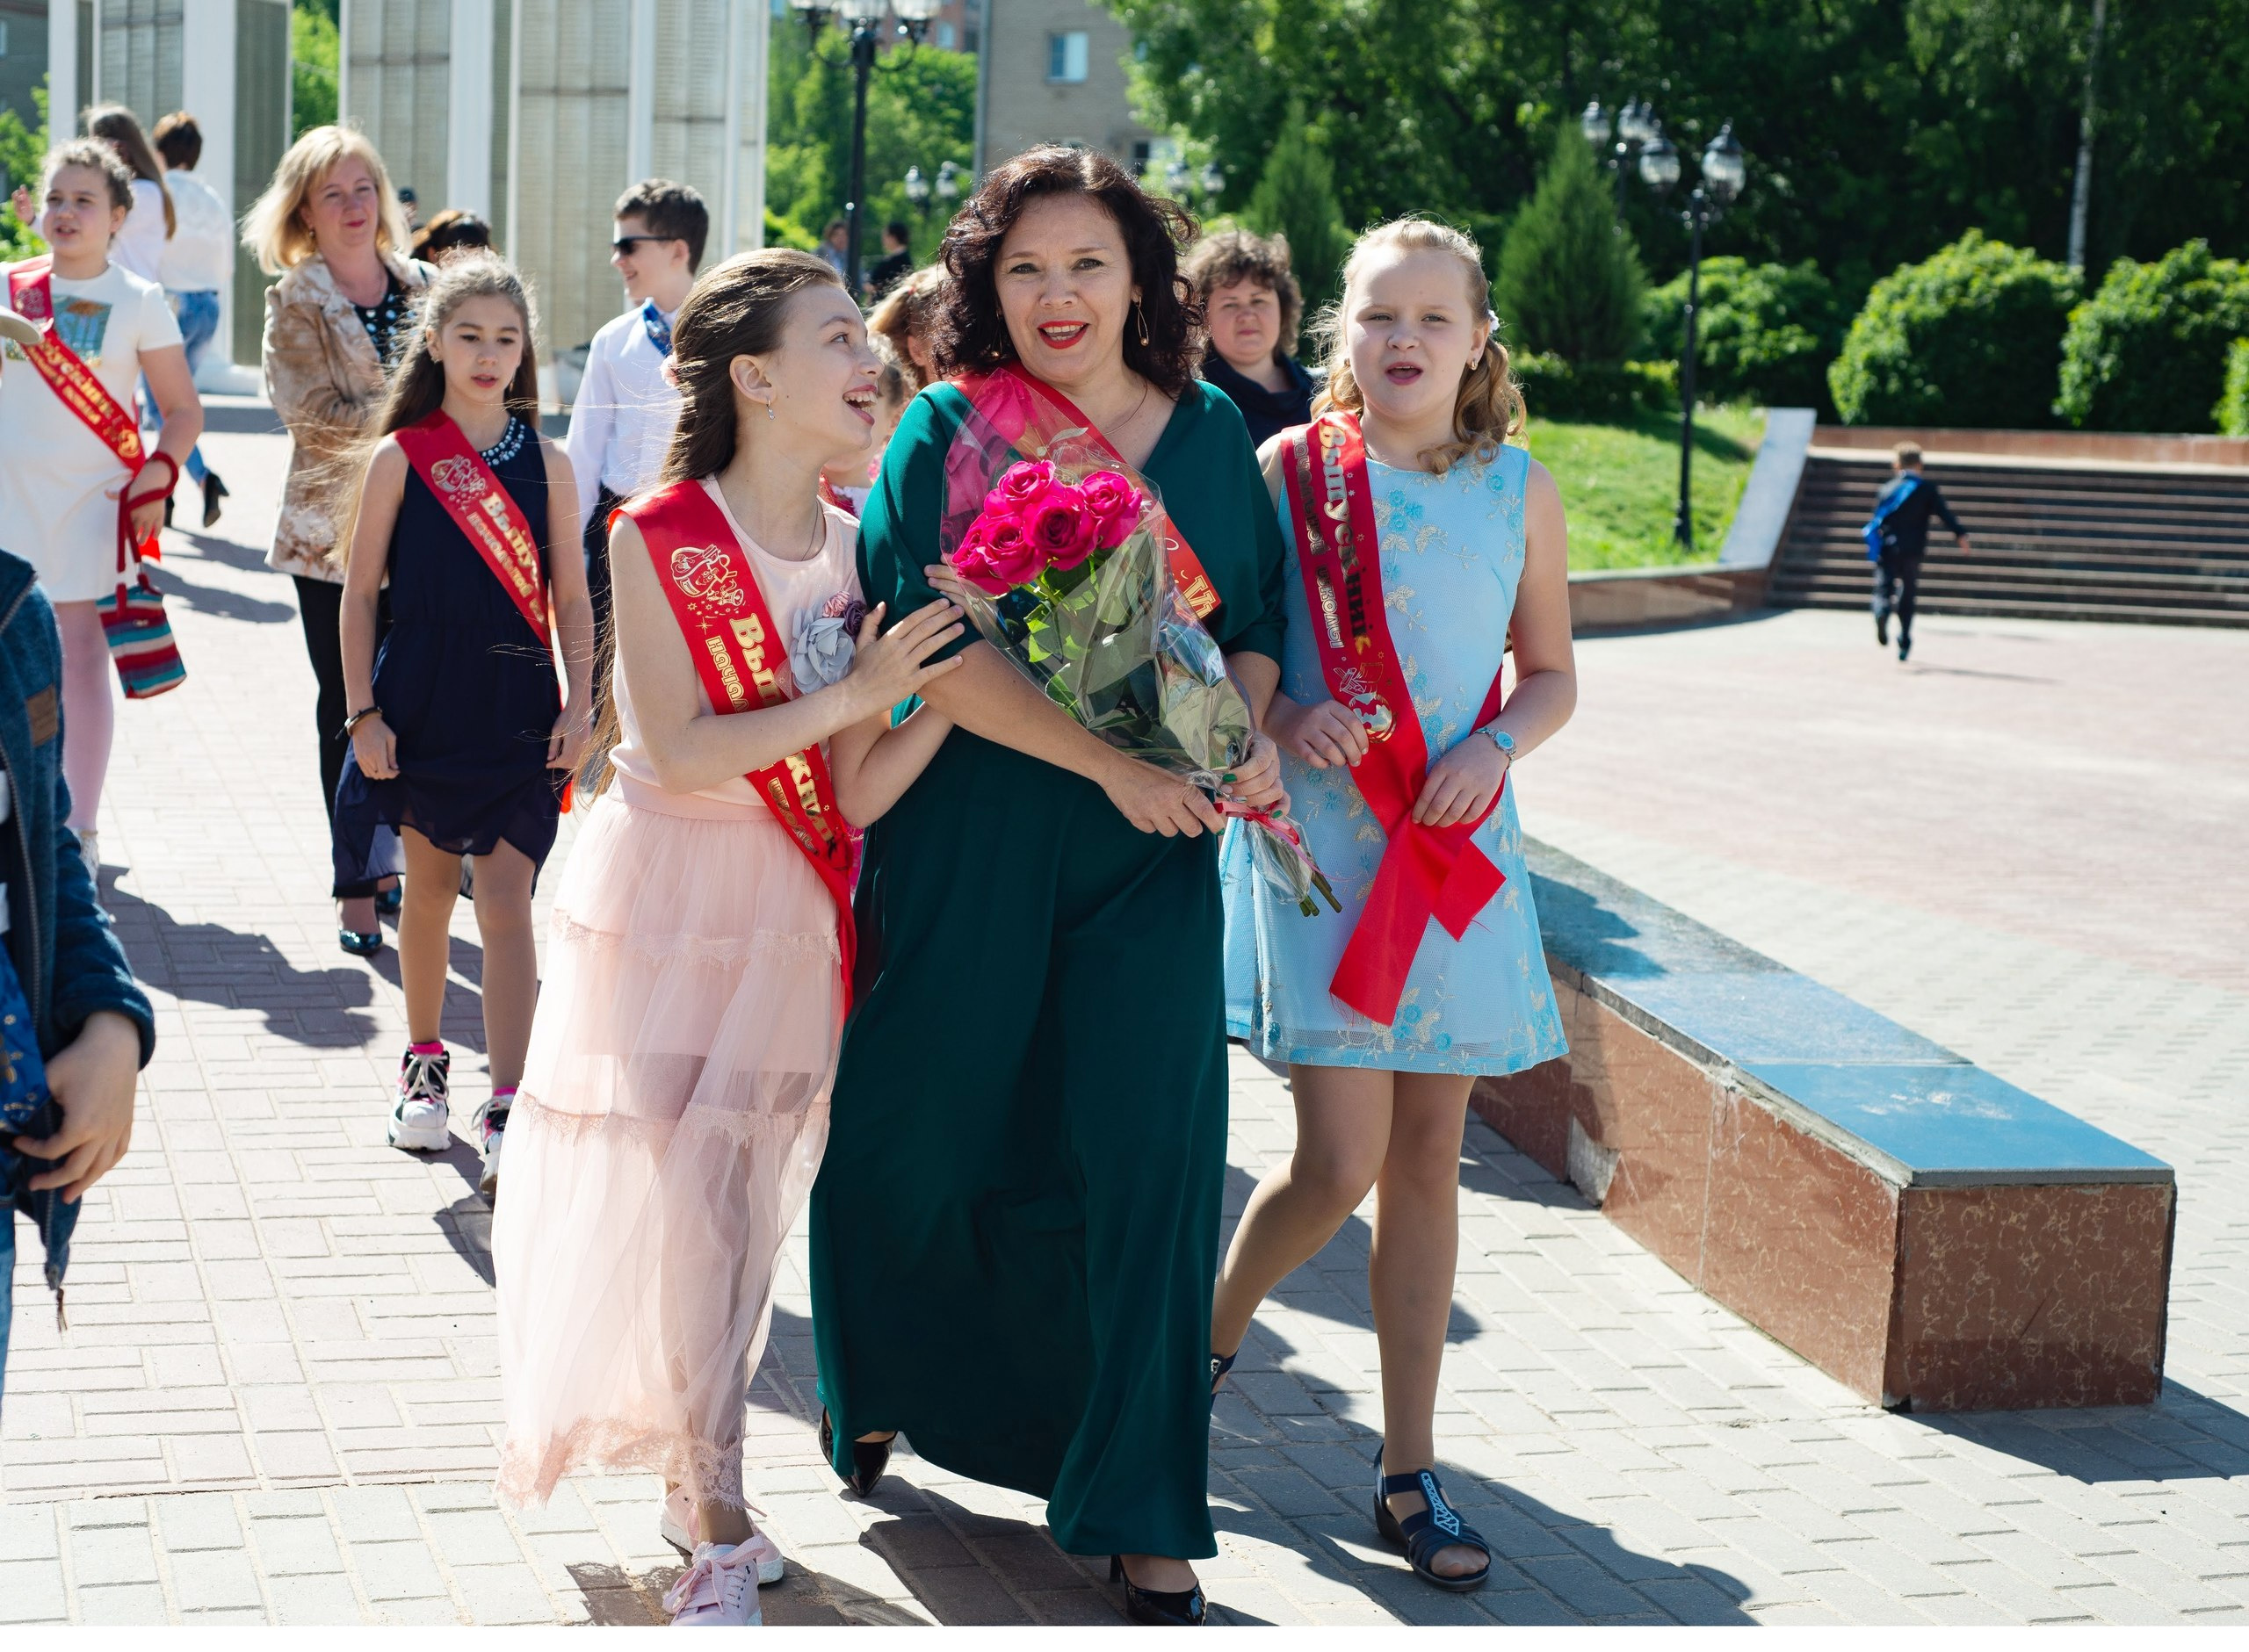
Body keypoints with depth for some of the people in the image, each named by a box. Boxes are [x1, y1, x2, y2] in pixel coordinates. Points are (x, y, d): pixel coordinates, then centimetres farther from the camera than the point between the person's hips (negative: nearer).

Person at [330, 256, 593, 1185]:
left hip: (518, 708, 0)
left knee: (506, 906, -4)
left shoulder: (545, 463, 2)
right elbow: (359, 593, 0)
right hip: (421, 706, 0)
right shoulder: (399, 459, -2)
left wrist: (579, 704, -3)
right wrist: (363, 713, -5)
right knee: (429, 889, 13)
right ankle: (423, 1064, 32)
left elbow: (570, 596, 5)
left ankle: (507, 1110, -5)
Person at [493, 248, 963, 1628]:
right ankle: (717, 1527, 7)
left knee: (738, 1207, 10)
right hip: (664, 897, -5)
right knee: (680, 1205, -4)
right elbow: (684, 752, -19)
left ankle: (691, 1483, 26)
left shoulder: (854, 553, 1)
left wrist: (958, 682, -14)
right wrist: (851, 694, -21)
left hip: (787, 916, 5)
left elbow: (857, 795, -2)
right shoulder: (660, 536, -13)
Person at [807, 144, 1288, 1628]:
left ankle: (1144, 1522, 11)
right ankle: (885, 1382, 41)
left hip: (1153, 857, 2)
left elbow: (1259, 620, 15)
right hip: (966, 848, -2)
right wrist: (1110, 761, -21)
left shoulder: (1210, 432, 7)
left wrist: (1250, 734, -6)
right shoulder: (948, 430, -4)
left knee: (1142, 1163, -1)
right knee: (915, 1140, 9)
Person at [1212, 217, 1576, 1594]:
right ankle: (1208, 1343, 20)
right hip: (1321, 836, -3)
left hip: (1459, 845, 3)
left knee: (1430, 1155, 6)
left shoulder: (1519, 491, 5)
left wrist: (1498, 744, -7)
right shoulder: (1289, 471, -1)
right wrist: (1285, 719, -16)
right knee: (1341, 1161, -11)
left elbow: (1552, 675, 13)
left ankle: (1411, 1470, 16)